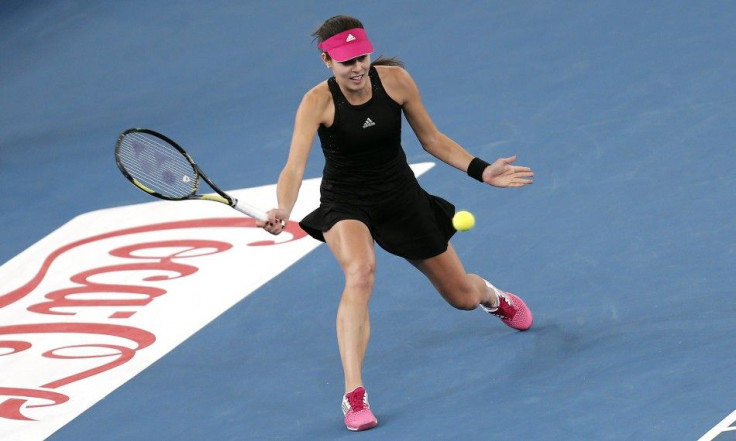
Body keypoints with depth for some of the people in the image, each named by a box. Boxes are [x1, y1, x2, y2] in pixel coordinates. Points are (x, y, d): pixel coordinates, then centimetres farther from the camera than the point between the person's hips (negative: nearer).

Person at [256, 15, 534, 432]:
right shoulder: (318, 102, -24)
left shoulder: (396, 80, -16)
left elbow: (432, 139, -2)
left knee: (462, 297, 13)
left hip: (401, 197, 3)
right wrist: (282, 212, -53)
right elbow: (294, 167, -33)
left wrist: (483, 171, -9)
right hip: (346, 203, -3)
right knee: (360, 271, -37)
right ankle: (354, 396, -34)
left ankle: (494, 297, 56)